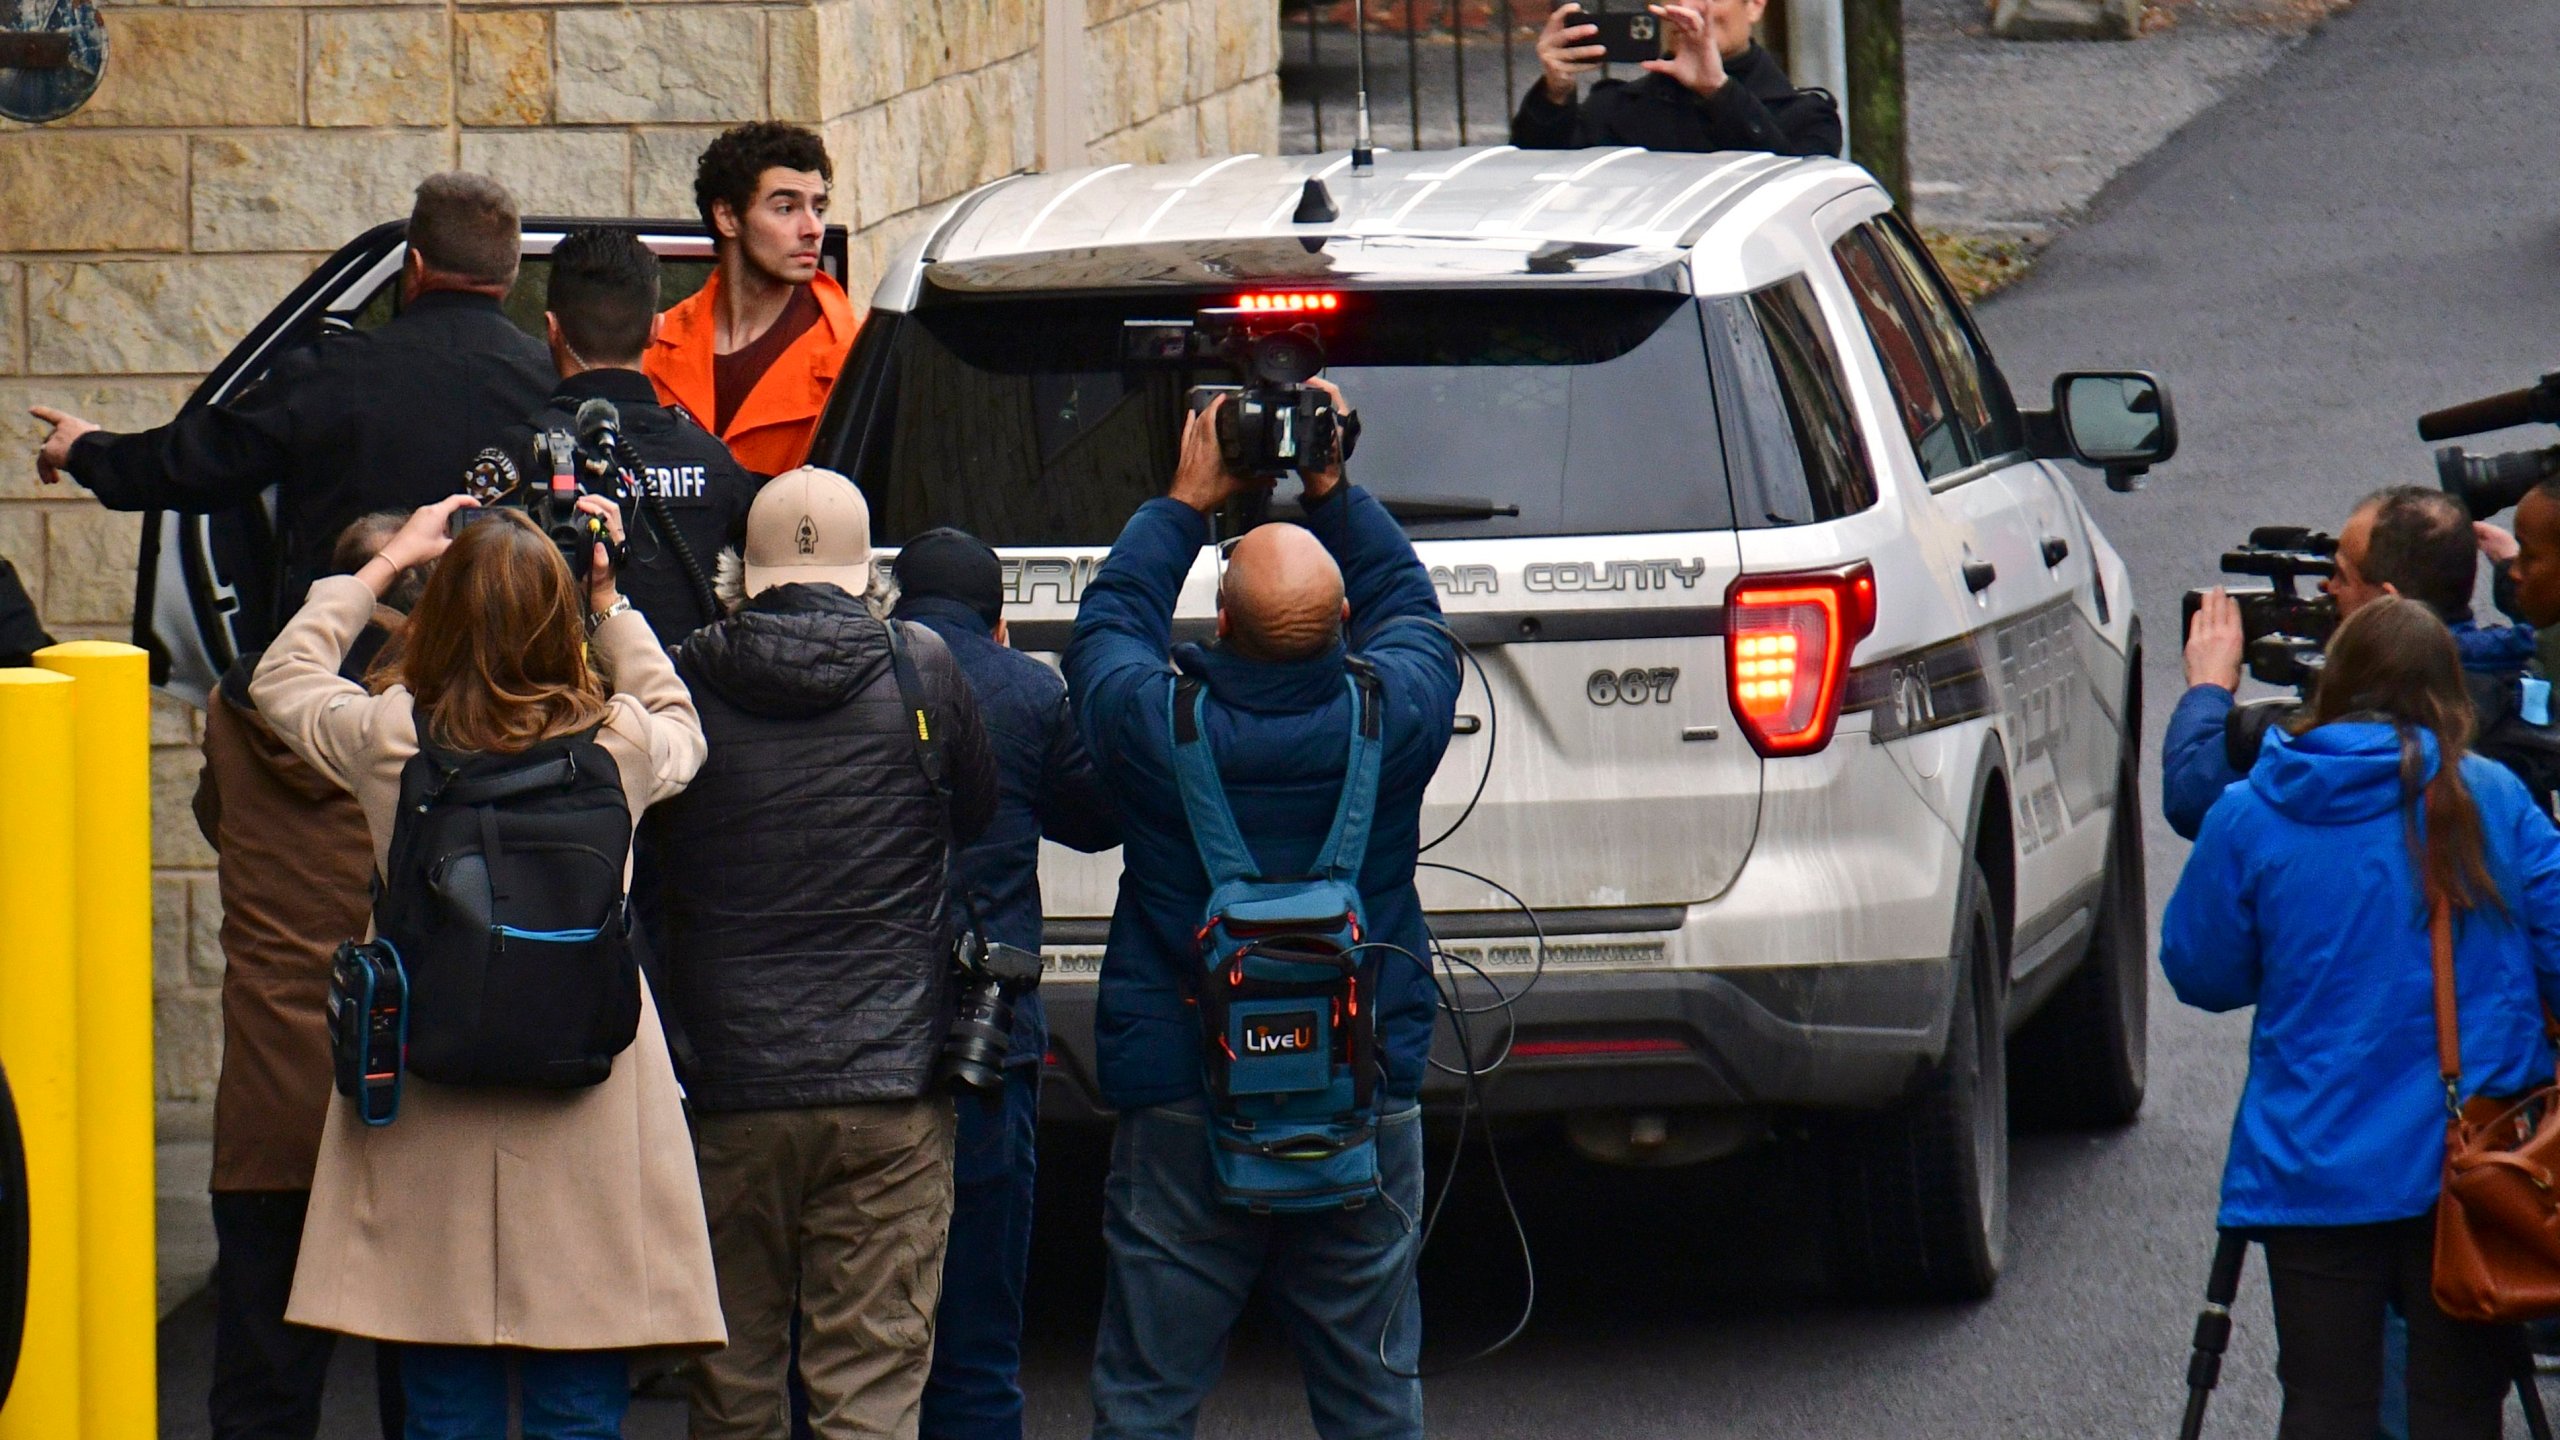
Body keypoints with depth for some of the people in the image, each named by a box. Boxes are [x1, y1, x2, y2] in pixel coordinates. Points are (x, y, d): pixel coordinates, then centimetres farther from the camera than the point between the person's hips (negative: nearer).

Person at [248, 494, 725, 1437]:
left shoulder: (386, 739, -6)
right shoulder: (622, 743, -5)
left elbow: (281, 677, 16)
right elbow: (683, 733, 21)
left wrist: (389, 561, 21)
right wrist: (608, 600, 22)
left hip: (431, 1124, 0)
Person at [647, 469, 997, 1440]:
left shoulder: (684, 680, -2)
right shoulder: (919, 670, -4)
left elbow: (643, 847, 12)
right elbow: (976, 814, 13)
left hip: (726, 1088, 1)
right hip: (887, 1085, -1)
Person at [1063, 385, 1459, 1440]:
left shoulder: (1158, 722, -12)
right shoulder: (1392, 716, -9)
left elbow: (1108, 622, 11)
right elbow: (1408, 606, 14)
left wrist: (1186, 504, 17)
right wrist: (1336, 497, 18)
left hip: (1178, 1104, -1)